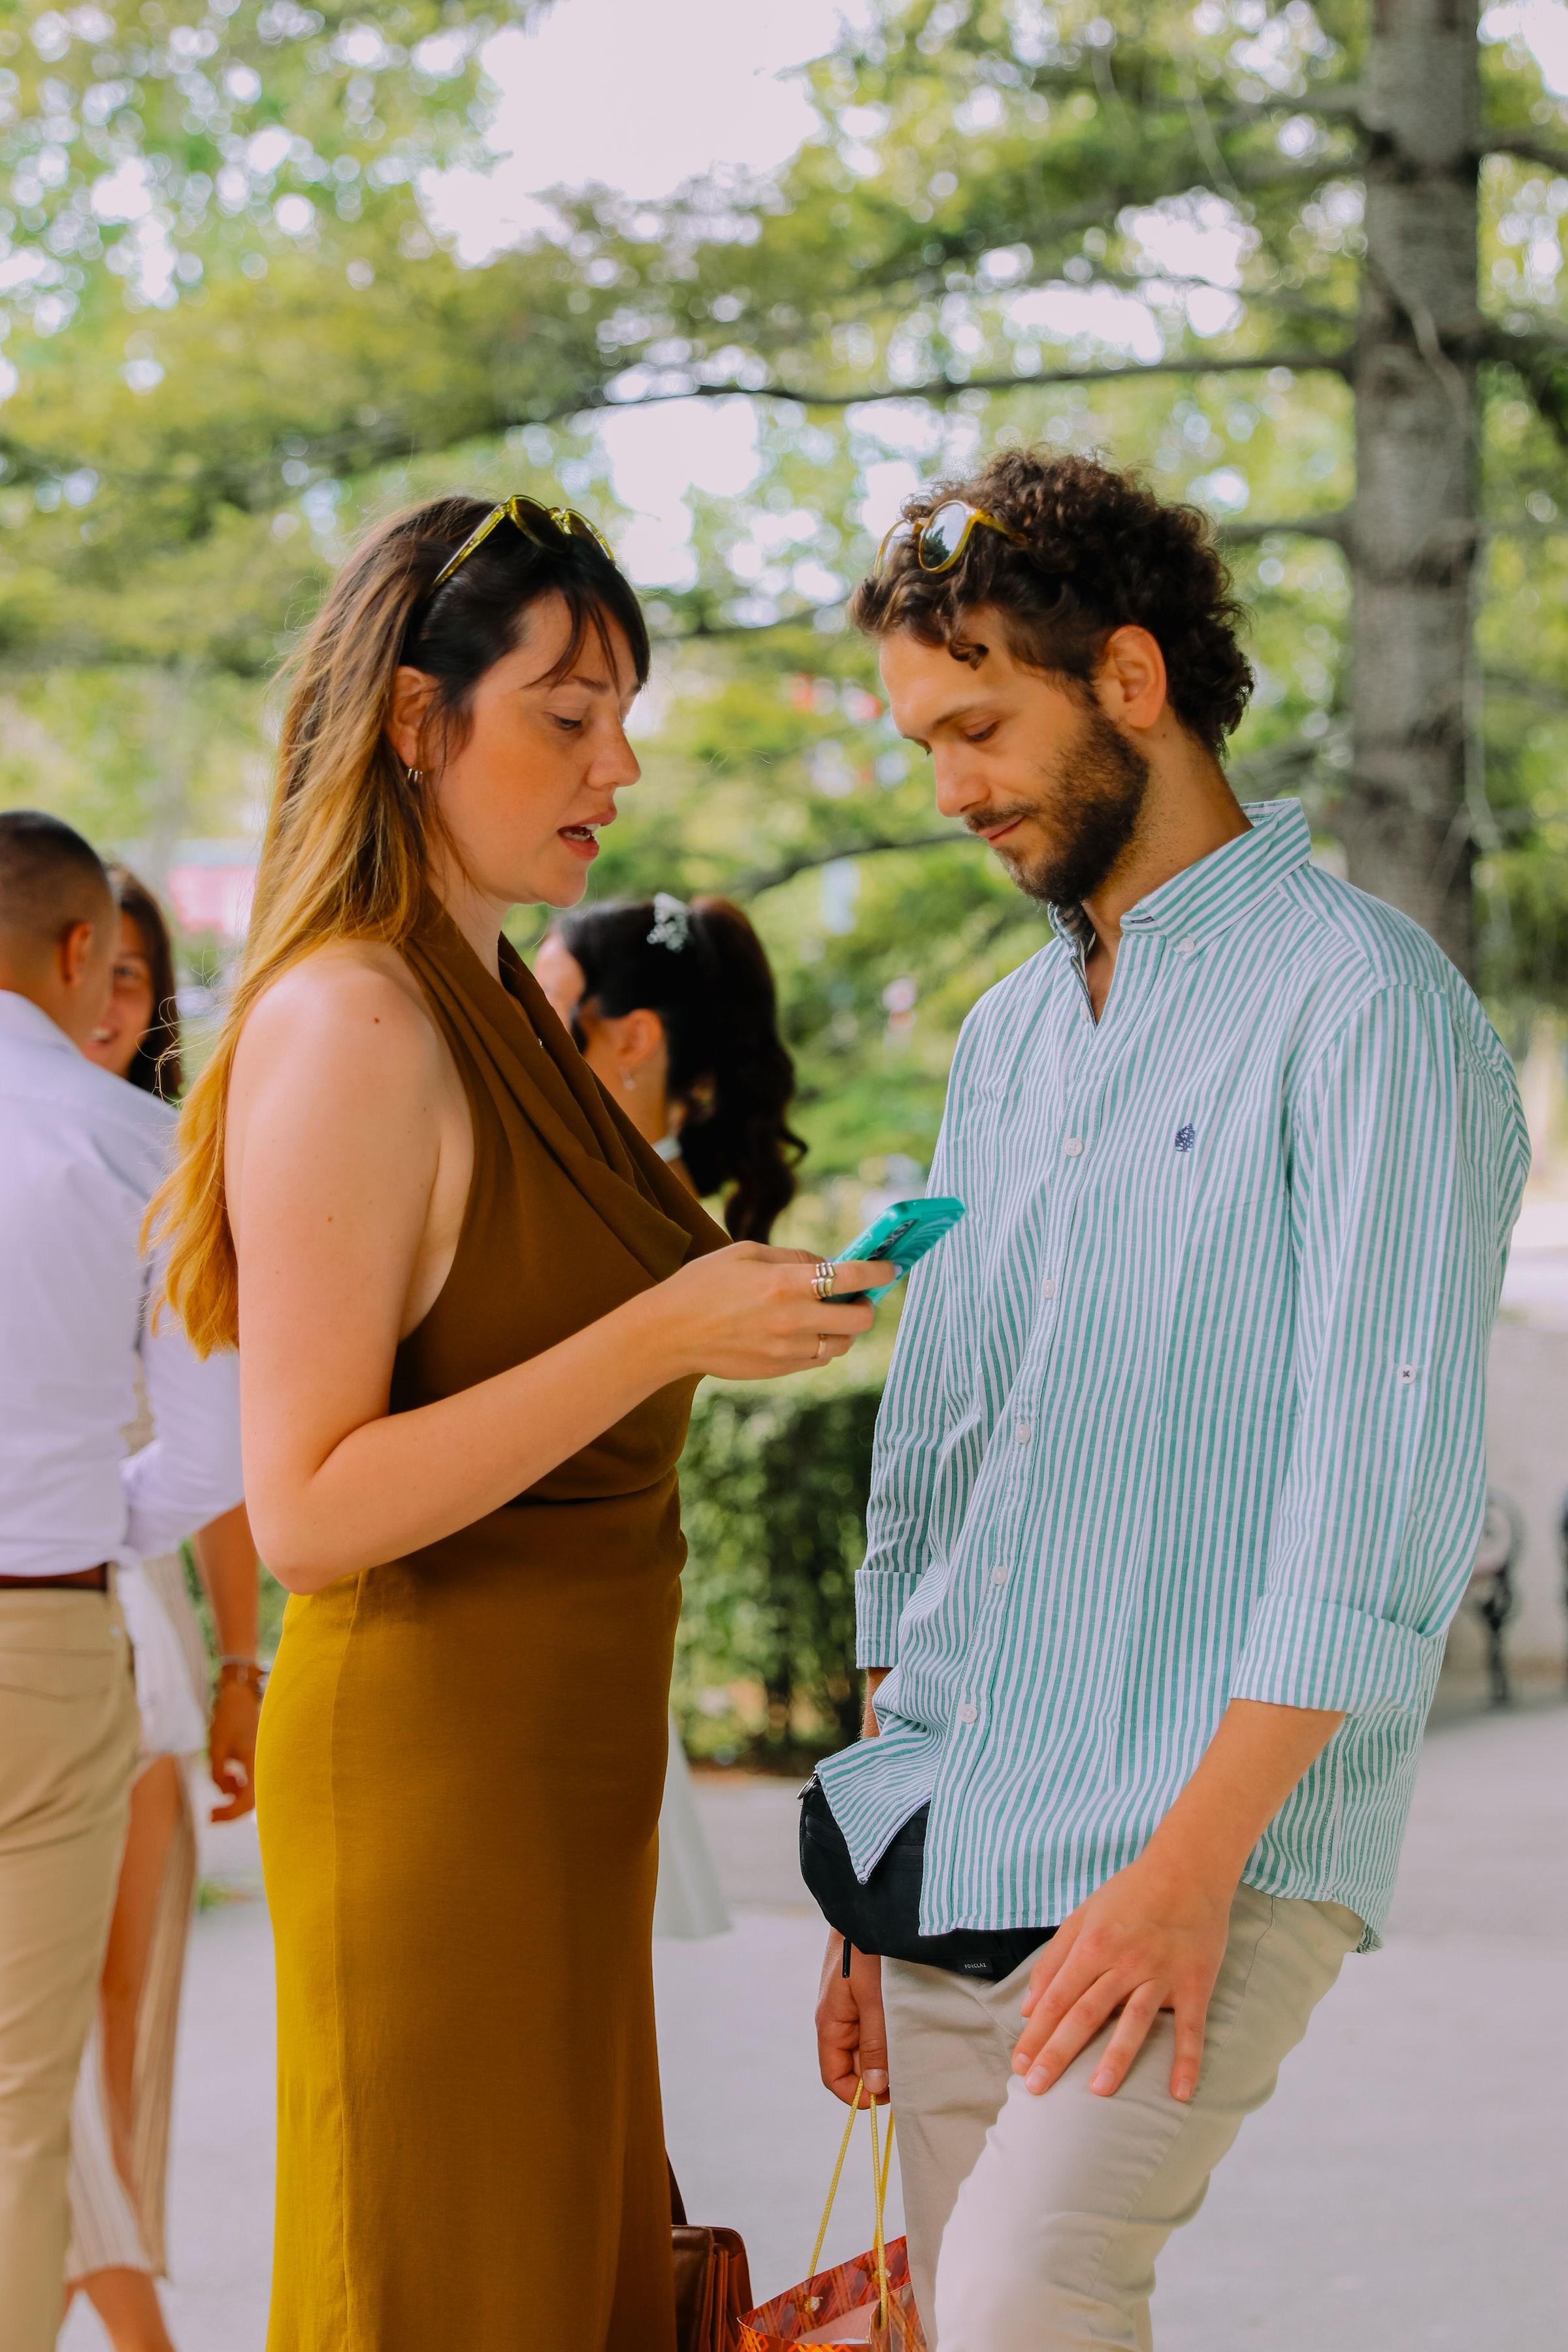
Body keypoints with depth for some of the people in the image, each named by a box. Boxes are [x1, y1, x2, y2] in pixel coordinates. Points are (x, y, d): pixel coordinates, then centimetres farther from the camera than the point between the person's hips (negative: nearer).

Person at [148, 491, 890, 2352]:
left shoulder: (498, 1004, 13)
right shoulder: (348, 1025, -16)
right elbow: (308, 1508, -22)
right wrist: (663, 1335, -26)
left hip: (559, 1760, 9)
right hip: (434, 1758, -9)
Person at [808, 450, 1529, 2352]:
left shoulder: (1360, 1002, -8)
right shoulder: (1005, 1042, 17)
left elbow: (1384, 1497, -15)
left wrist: (1191, 1861, -19)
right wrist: (874, 1878, 17)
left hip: (1210, 1850, -7)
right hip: (952, 1846, 7)